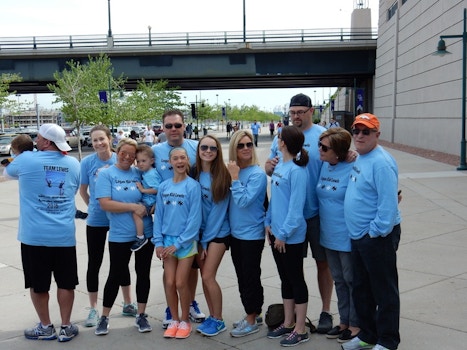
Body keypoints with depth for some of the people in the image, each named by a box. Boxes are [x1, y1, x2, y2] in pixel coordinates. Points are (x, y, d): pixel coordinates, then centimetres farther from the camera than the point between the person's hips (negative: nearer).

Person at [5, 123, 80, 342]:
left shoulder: (26, 160, -6)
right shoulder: (73, 164, 4)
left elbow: (8, 172, 15)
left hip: (34, 235, -3)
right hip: (64, 235, 3)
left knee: (38, 284, 12)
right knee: (66, 282, 12)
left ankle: (46, 327, 23)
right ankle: (66, 327, 20)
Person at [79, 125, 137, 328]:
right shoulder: (87, 162, -8)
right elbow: (83, 190, 4)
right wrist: (93, 207, 2)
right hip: (96, 221, -1)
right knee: (94, 264, 6)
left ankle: (128, 304, 29)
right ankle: (93, 309, 19)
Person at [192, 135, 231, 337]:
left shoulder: (222, 175, -11)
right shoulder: (194, 174, 1)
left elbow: (218, 209, -11)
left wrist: (205, 240, -9)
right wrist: (200, 240, 0)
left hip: (218, 232, -4)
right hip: (199, 232, 4)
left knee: (208, 276, -8)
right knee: (205, 276, 7)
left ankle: (218, 320, 7)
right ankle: (212, 316, 22)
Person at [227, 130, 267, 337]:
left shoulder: (257, 174, -15)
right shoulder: (233, 171, 4)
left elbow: (244, 201, -24)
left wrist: (235, 178, -20)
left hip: (252, 234, -7)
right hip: (235, 233, 7)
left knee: (251, 277, 3)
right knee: (242, 277, 16)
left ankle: (252, 320, 15)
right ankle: (253, 313, 30)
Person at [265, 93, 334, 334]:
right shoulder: (281, 136, 7)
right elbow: (269, 166, 13)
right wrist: (269, 166, -9)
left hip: (318, 212, -3)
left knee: (323, 261, 9)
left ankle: (326, 310, 23)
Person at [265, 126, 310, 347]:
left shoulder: (297, 170, -19)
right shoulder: (279, 166, 7)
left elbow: (296, 206, -21)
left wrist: (284, 233, -19)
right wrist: (268, 222, 9)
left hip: (290, 235, -8)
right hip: (277, 232, 8)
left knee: (296, 280, 4)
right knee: (285, 279, 17)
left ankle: (300, 330, 16)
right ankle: (288, 324, 30)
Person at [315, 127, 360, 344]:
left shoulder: (352, 169, -19)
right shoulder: (324, 166, 4)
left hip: (346, 237, -7)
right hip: (329, 235, 8)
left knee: (352, 281, 8)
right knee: (339, 280, 19)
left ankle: (355, 324, 24)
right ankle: (344, 321, 33)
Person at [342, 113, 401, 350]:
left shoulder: (381, 162, -19)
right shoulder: (359, 159, 11)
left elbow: (388, 203, -24)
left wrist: (375, 231, -20)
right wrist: (361, 233, 16)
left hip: (378, 236, -10)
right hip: (359, 235, 10)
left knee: (384, 291, 4)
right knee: (361, 289, 18)